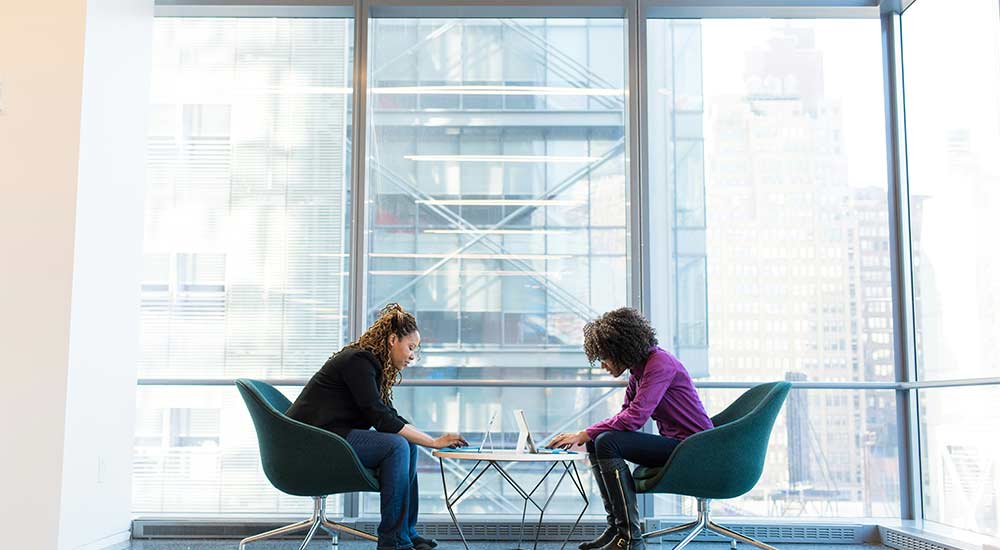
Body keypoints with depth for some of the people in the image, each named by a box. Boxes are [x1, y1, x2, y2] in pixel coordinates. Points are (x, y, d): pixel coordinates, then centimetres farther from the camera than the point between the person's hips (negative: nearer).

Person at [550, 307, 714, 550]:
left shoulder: (660, 364, -18)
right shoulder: (638, 369, 11)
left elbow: (634, 418, -27)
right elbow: (627, 414, 14)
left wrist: (585, 434, -20)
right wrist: (588, 437, -1)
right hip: (672, 443, 10)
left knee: (608, 443, -22)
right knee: (596, 443, 3)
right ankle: (616, 527, 3)